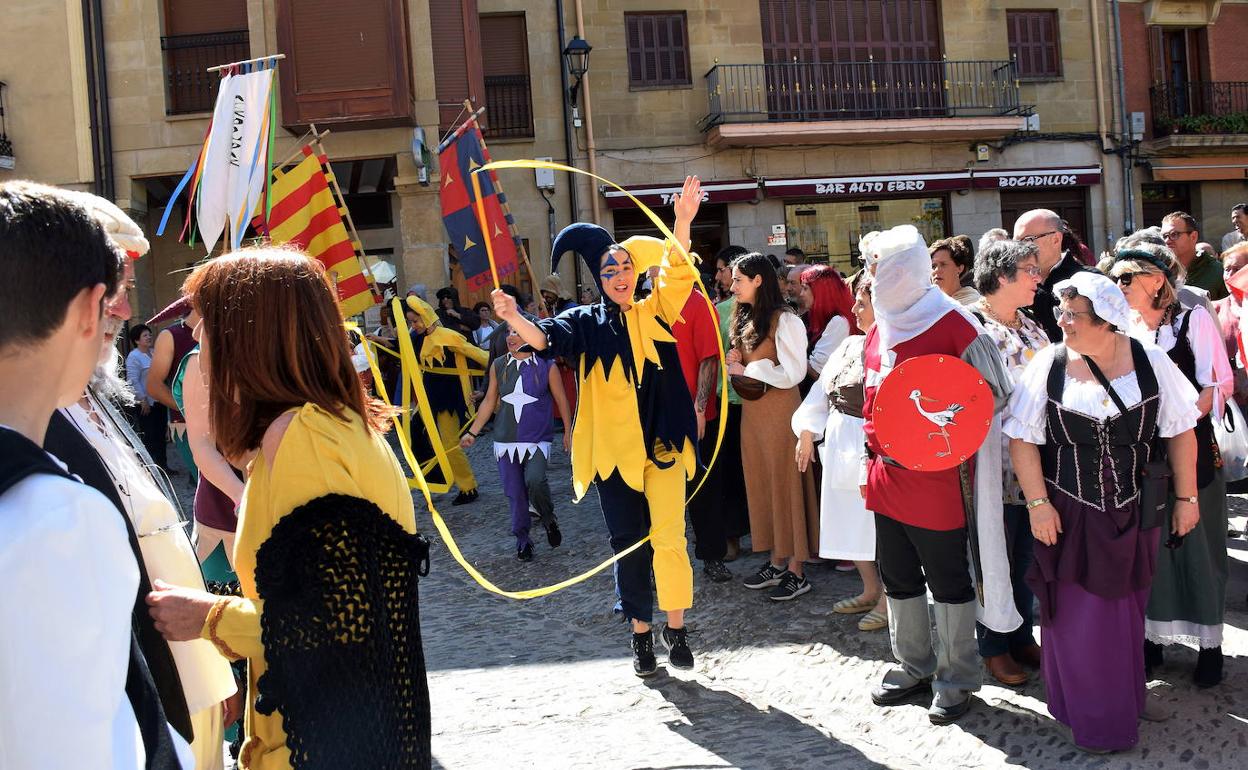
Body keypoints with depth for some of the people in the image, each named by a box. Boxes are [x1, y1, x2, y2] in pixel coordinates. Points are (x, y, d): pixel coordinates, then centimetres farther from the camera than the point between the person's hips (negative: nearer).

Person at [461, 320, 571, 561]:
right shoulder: (498, 366, 4)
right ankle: (522, 541, 21)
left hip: (537, 440, -3)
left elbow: (561, 400, 4)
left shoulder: (546, 366, -4)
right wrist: (473, 432, 10)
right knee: (514, 494, 4)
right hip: (506, 440, 3)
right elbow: (489, 401, 11)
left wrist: (568, 432, 6)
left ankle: (548, 519, 5)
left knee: (535, 481, -25)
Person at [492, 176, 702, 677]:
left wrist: (683, 221, -22)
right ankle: (642, 634, 20)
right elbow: (547, 337, -13)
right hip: (613, 448, 0)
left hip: (661, 445, 0)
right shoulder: (587, 322, 3)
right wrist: (514, 318, -33)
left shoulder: (655, 313, 6)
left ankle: (675, 629, 10)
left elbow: (677, 272, -8)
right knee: (628, 545, 8)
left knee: (669, 538, -4)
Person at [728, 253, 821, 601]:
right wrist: (736, 363, 1)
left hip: (779, 411, -8)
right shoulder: (745, 319, 11)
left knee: (786, 485, -1)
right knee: (762, 485, 12)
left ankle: (796, 572, 7)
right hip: (752, 411, 8)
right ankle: (777, 562, 22)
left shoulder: (783, 320, -14)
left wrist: (747, 370, -12)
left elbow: (793, 373, -19)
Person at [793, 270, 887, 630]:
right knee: (850, 520, 16)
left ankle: (889, 600, 16)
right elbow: (822, 391, 17)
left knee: (877, 523, 1)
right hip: (841, 447, 9)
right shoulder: (850, 345, 10)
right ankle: (870, 591, 32)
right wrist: (807, 433, 16)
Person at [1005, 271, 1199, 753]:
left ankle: (1127, 696, 37)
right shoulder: (1048, 364, -9)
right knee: (1080, 618, 6)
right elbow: (1023, 439, -7)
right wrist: (1038, 503, -13)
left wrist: (1186, 497, 1)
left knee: (1127, 611, 16)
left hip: (1133, 514, 1)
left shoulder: (1149, 361, -7)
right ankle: (1095, 717, 23)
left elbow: (1180, 431, 1)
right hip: (1071, 515, -1)